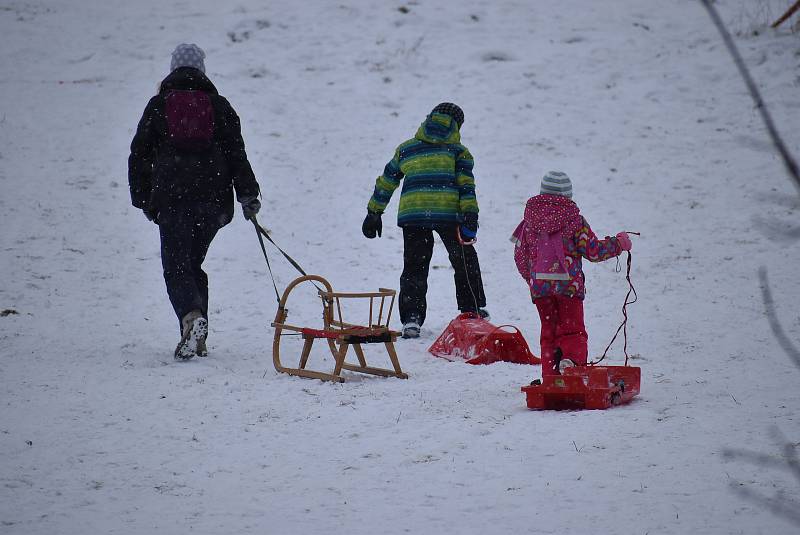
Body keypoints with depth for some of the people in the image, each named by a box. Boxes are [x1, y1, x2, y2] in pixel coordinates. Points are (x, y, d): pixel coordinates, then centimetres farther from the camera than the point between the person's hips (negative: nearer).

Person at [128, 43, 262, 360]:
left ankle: (192, 317, -31)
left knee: (176, 265, -3)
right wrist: (248, 195, 7)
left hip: (171, 199, -3)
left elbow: (139, 154, 7)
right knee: (193, 263, 16)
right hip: (212, 200, 3)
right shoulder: (219, 106, 8)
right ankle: (198, 338, 10)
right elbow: (236, 153, 4)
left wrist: (143, 199, 16)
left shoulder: (158, 106, 5)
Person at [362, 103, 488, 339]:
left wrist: (374, 213, 30)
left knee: (414, 266, 8)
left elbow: (386, 183, 23)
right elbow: (466, 184, -4)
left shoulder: (406, 149, 19)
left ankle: (411, 318, -3)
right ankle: (473, 312, 22)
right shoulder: (457, 150, 10)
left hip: (412, 213, 2)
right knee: (465, 262, 16)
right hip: (448, 213, -2)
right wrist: (470, 215, -10)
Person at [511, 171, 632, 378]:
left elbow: (520, 256, 10)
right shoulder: (574, 219, -5)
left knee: (548, 332, 14)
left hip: (539, 285, 3)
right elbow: (593, 251, -3)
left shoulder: (530, 220, 5)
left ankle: (550, 375, 9)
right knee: (572, 330, 3)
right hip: (569, 284, -3)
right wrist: (618, 244, 12)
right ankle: (572, 358, -27)